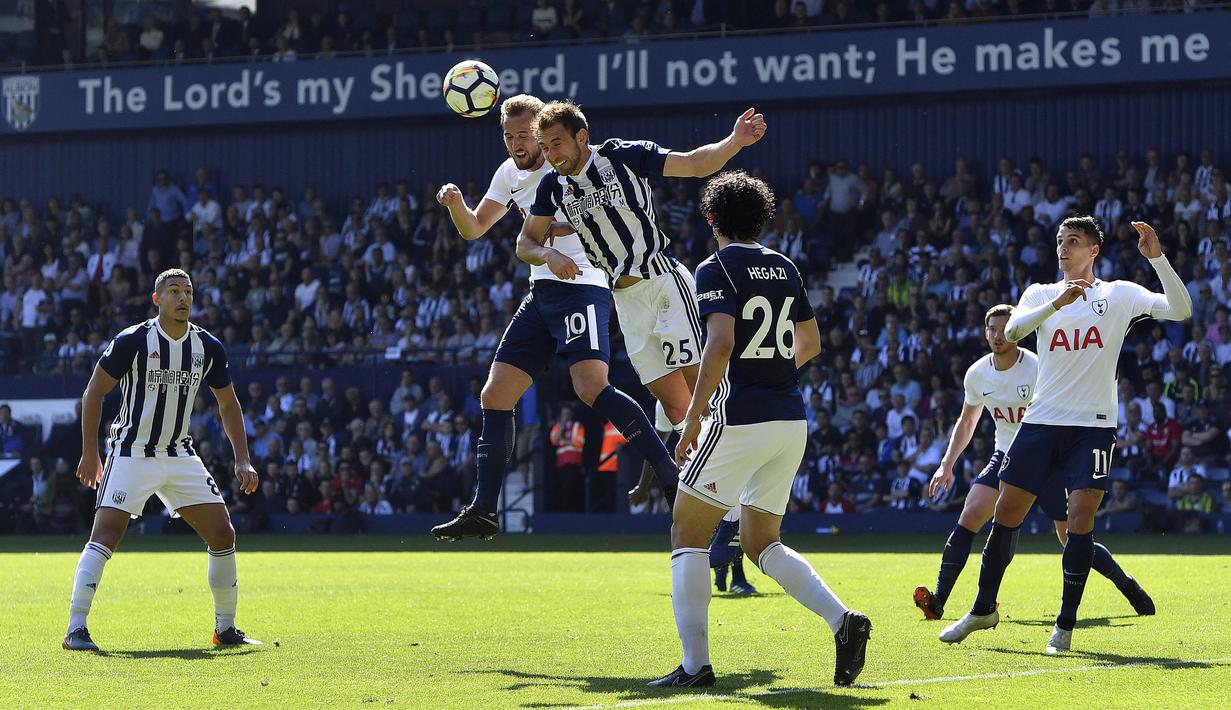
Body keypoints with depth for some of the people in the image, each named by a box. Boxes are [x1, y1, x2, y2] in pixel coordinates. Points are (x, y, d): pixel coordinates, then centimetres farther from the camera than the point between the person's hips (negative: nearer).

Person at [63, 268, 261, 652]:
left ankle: (225, 628, 13)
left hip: (180, 455, 5)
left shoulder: (207, 347, 2)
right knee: (106, 534, -19)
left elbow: (228, 405, 14)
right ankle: (75, 629, -18)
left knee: (223, 534, -1)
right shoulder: (132, 340, -11)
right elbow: (94, 392, -5)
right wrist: (90, 452, -9)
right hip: (131, 454, -5)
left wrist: (243, 460, 6)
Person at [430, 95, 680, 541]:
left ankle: (674, 474, -27)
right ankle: (483, 512, 11)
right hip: (541, 294, 8)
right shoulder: (510, 173, 15)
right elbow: (474, 228, 22)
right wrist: (455, 204, 0)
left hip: (580, 287, -8)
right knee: (495, 396, 4)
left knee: (592, 388, -27)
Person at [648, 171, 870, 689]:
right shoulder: (785, 269, 14)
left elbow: (721, 341, -20)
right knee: (760, 544, 17)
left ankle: (695, 664, -7)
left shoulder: (717, 269, -7)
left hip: (741, 419, -7)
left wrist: (694, 416, -18)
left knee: (687, 534, 3)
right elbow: (810, 344, 23)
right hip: (791, 421, 7)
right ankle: (842, 620, -4)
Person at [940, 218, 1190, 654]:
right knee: (1007, 511, 4)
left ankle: (1066, 625, -4)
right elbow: (1011, 331, -11)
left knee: (1081, 516, -12)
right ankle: (983, 610, 21)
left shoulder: (1119, 295, 4)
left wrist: (1157, 259, -19)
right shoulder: (1041, 294, 9)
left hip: (1093, 425, -3)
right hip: (1042, 421, 3)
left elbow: (1180, 310, -7)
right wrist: (1057, 303, -26)